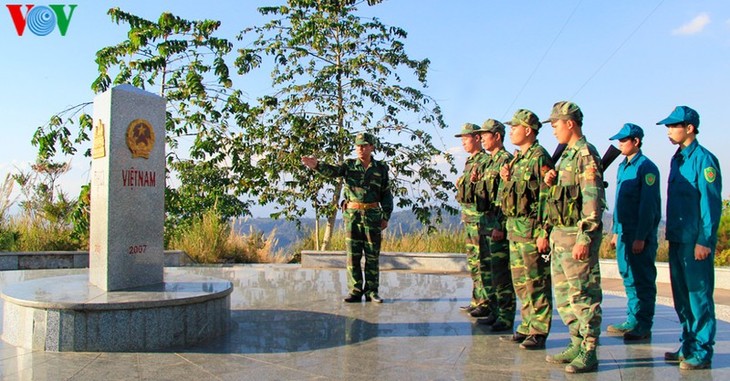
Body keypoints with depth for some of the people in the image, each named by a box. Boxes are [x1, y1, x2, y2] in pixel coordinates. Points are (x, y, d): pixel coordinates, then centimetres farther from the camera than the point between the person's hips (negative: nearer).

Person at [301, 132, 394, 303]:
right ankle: (355, 291, 9)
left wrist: (386, 217, 1)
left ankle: (372, 291, 11)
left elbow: (386, 195, 8)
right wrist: (317, 165, -32)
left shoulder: (381, 168, 5)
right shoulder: (349, 165, 5)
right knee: (353, 254, 2)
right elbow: (332, 171, -13)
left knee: (372, 255, 3)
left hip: (372, 215, 0)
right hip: (352, 214, 1)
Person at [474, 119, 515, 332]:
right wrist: (484, 221, 15)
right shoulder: (487, 161, 17)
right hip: (487, 220, 10)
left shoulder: (506, 160, -12)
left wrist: (501, 226, -22)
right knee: (490, 269, 13)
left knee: (501, 271, -6)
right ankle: (495, 312, 22)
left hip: (499, 222, -10)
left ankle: (506, 317, 1)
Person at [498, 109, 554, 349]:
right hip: (515, 228, 9)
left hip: (531, 229, -9)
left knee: (536, 282, -3)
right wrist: (507, 180, 3)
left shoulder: (539, 158, -11)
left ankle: (538, 332, 5)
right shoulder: (517, 159, 17)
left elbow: (547, 197, -17)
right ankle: (527, 327, 22)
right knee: (520, 282, 13)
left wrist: (544, 232, -21)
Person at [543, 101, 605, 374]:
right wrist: (552, 182, 4)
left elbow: (593, 200, -19)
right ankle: (577, 345, 24)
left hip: (577, 234, -10)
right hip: (560, 233, 10)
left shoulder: (586, 154, -12)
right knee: (564, 294, 14)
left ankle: (588, 353, 4)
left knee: (583, 295, -3)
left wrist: (585, 238, -23)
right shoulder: (567, 154, 17)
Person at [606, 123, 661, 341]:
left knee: (643, 280, -1)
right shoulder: (623, 167, 14)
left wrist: (641, 237, -19)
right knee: (629, 278, 13)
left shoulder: (646, 167, -11)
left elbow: (648, 206, -16)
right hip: (624, 232, 8)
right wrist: (615, 231, 17)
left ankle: (643, 327, 6)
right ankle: (633, 321, 23)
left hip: (641, 234, -8)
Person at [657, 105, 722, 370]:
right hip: (677, 239, 9)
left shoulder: (704, 159, -11)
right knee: (681, 296, 14)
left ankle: (701, 352, 8)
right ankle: (688, 346, 25)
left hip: (695, 241, -9)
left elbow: (711, 203, -15)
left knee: (699, 295, -1)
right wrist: (671, 235, 17)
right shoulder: (677, 159, 14)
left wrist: (704, 241, -18)